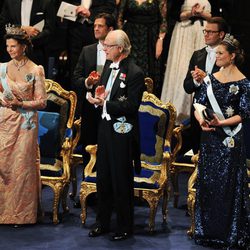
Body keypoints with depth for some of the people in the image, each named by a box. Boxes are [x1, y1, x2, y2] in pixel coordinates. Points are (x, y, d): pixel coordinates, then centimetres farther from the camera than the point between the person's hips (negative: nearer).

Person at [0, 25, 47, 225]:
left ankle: (22, 213, 11)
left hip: (25, 124, -3)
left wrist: (20, 104, -16)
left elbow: (42, 102, -4)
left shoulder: (36, 70, -4)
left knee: (22, 165, 1)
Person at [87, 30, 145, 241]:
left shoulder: (135, 73, -16)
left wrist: (104, 103, -23)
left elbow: (132, 106, -20)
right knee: (103, 178, 15)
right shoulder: (108, 66, 8)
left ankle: (125, 227, 17)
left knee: (122, 182, 3)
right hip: (105, 128, 8)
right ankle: (102, 223, 27)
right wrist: (98, 95, -6)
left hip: (122, 132, -8)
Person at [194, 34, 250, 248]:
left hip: (231, 139, -5)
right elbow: (199, 105, 5)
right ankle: (207, 229, 20)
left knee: (229, 185, 1)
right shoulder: (211, 79, 7)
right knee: (207, 182, 9)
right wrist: (201, 120, -15)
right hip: (210, 138, 5)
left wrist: (221, 123, -23)